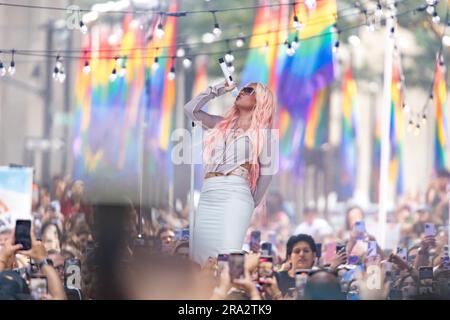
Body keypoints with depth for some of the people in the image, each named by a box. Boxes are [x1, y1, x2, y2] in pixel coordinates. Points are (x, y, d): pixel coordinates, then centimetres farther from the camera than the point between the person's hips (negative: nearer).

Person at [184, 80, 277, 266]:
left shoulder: (261, 130, 9)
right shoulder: (223, 124, 23)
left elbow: (266, 169, 7)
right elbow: (190, 109, 22)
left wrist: (253, 202, 9)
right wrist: (217, 90, 20)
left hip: (235, 194, -6)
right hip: (208, 195, 6)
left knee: (228, 257, -21)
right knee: (200, 257, -3)